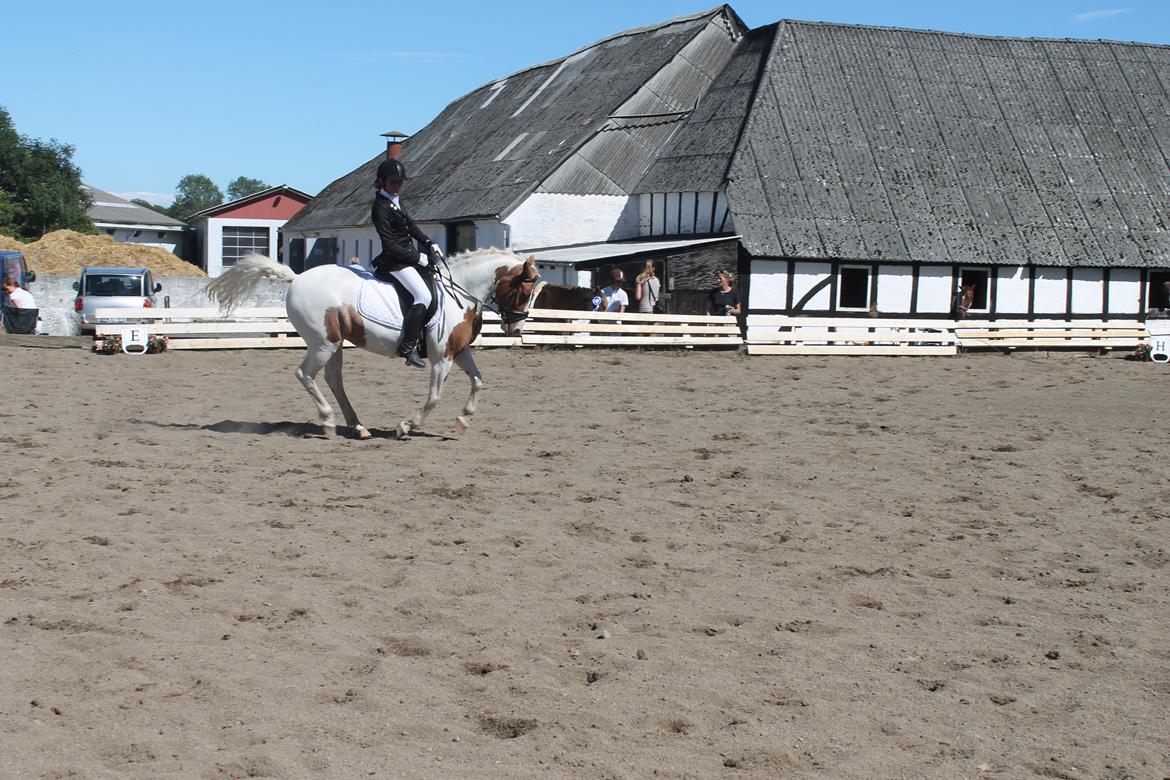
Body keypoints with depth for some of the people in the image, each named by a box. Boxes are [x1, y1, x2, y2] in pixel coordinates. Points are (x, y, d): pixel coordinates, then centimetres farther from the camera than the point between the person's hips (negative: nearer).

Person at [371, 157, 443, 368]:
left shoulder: (395, 200, 12)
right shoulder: (381, 207, -16)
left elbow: (410, 224, 22)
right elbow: (389, 244, -20)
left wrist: (429, 243, 10)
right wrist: (416, 258, -19)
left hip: (409, 256, 10)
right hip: (395, 261, -10)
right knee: (423, 296, -22)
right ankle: (408, 347, -22)